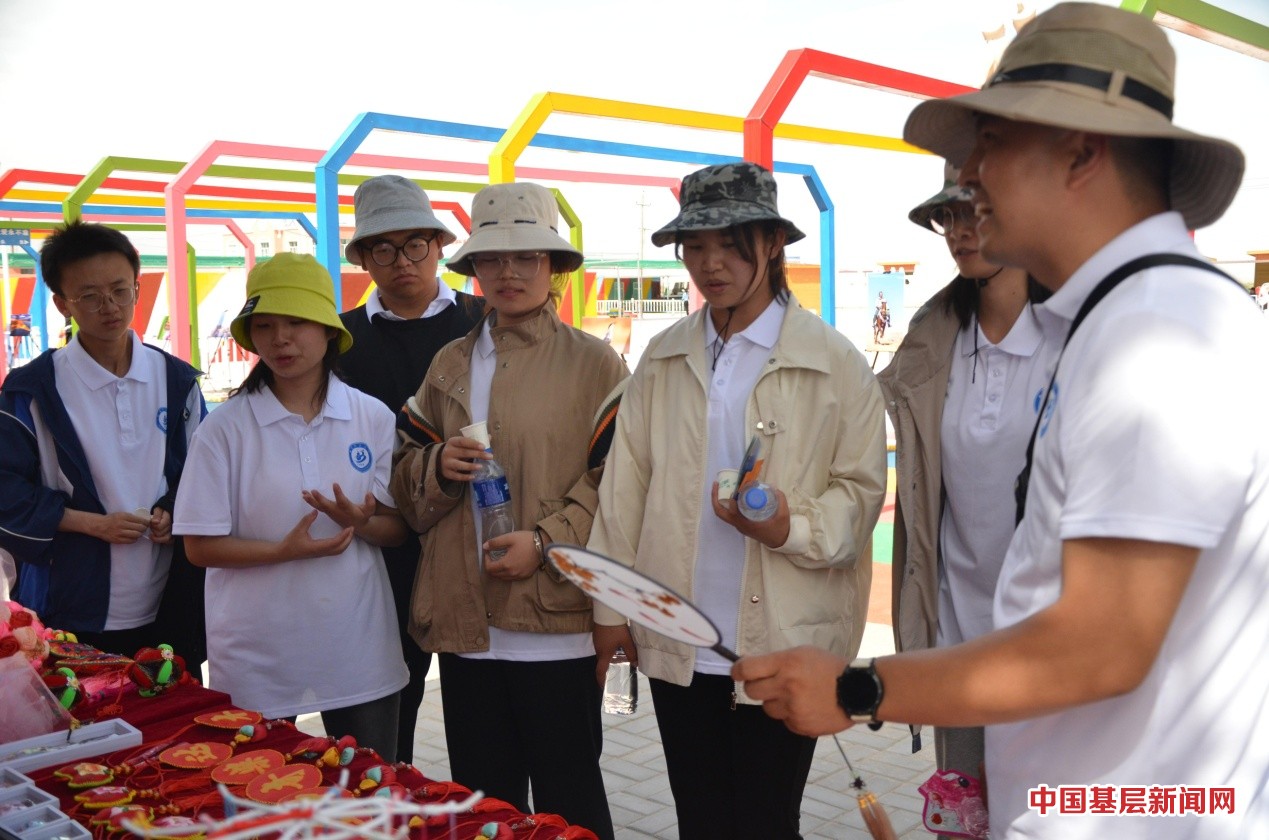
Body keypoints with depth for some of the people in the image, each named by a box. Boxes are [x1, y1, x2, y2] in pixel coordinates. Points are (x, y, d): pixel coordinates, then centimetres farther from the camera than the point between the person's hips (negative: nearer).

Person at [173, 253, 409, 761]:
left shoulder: (372, 418, 0)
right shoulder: (226, 427, -5)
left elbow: (398, 527, 6)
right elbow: (200, 546, -4)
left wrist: (362, 523, -16)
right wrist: (285, 551, -19)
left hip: (359, 651, 2)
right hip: (258, 658, -1)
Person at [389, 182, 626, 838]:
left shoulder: (594, 362, -2)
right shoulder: (450, 364, 12)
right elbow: (406, 481, 16)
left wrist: (546, 540, -16)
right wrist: (438, 465, -6)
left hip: (555, 623, -4)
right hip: (463, 619, 4)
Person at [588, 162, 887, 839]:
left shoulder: (834, 363, -3)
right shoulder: (663, 358, 8)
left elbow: (860, 488, -3)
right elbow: (625, 485, 7)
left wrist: (789, 528, -22)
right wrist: (611, 605, 6)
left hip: (782, 648, -3)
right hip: (676, 645, 4)